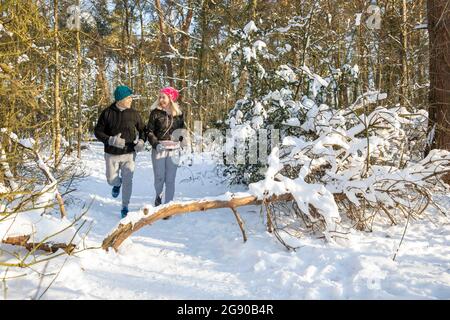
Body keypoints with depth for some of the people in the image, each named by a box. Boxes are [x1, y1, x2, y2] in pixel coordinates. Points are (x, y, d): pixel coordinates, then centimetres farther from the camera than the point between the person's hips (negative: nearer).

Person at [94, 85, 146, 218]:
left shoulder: (134, 114, -2)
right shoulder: (107, 113, -6)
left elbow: (143, 129, 9)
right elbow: (98, 131, -3)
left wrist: (141, 141, -12)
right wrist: (110, 140, -20)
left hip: (129, 154, 0)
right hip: (111, 154, 0)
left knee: (127, 181, -2)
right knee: (111, 180, 11)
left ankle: (125, 207, 15)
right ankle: (118, 184, 48)